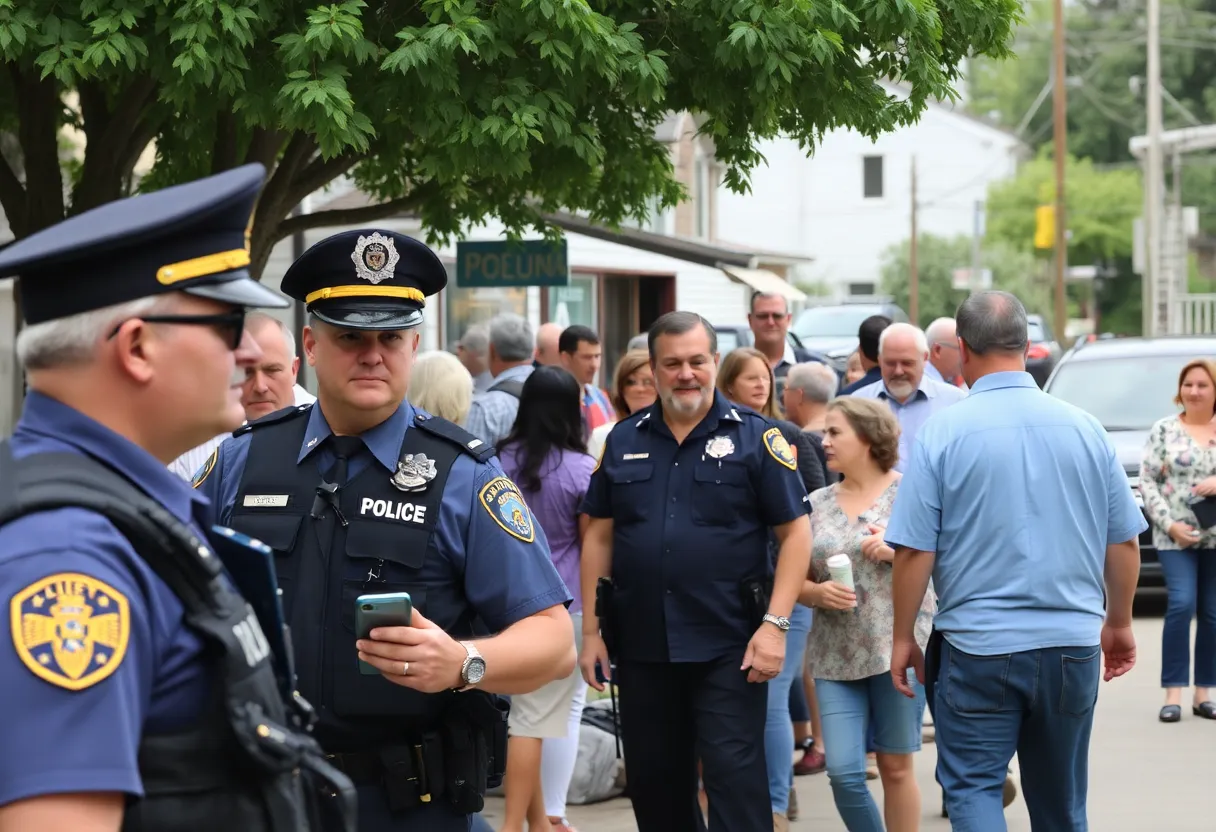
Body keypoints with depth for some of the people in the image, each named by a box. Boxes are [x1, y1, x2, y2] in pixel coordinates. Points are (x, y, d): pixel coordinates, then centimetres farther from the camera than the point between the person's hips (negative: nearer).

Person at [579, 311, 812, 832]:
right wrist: (591, 630, 7)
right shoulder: (624, 441, 9)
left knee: (734, 774, -7)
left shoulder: (753, 436, -2)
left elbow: (795, 532, -4)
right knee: (653, 784, 12)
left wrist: (775, 624, -12)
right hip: (640, 647, 4)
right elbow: (599, 536, 12)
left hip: (728, 648, -4)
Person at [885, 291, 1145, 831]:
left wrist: (903, 638, 3)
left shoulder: (942, 432, -8)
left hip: (978, 649, -3)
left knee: (971, 788, 3)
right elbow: (1124, 543, 7)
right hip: (1072, 645, 3)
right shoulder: (1084, 428, 1)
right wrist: (1119, 624, 21)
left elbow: (914, 551, -9)